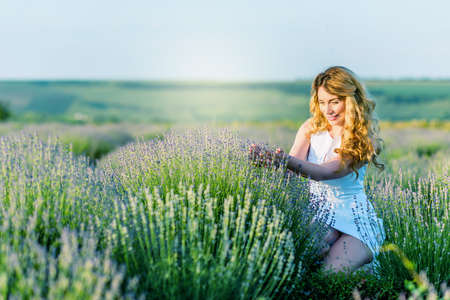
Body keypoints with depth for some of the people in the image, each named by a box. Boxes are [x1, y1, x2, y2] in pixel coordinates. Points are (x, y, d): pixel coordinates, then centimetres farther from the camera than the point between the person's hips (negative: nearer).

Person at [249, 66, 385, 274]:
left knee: (331, 273, -24)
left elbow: (325, 172, -24)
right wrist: (269, 159, -32)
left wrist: (287, 161, -43)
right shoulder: (311, 128, 6)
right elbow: (294, 161, -7)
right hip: (314, 210, 2)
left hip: (350, 219, -2)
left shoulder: (363, 140, -8)